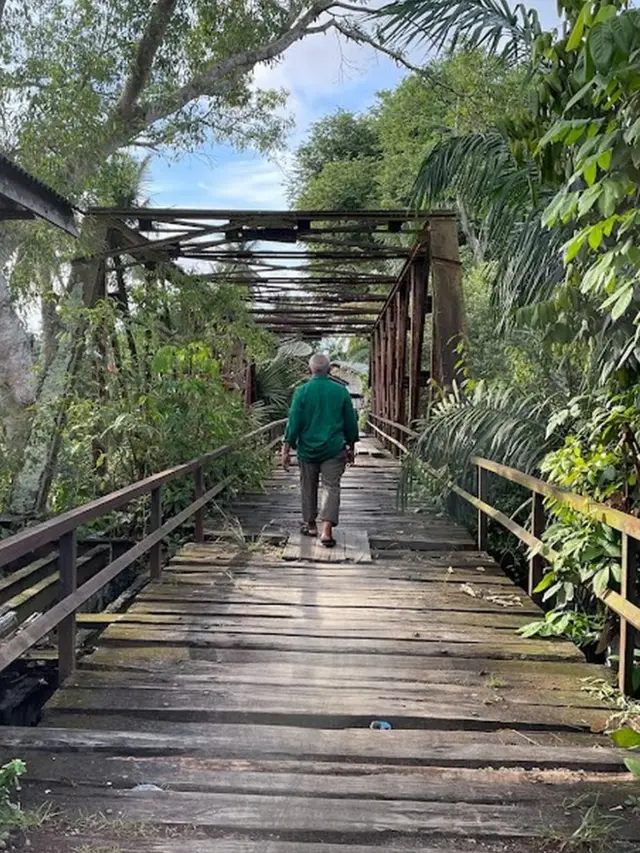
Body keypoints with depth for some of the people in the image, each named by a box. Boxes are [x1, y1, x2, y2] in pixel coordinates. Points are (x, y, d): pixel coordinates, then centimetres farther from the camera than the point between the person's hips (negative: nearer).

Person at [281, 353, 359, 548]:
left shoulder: (302, 392, -6)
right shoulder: (341, 391, 0)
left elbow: (294, 423, -6)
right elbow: (351, 422, 6)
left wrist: (286, 449, 1)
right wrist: (351, 447, 18)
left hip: (308, 449, 0)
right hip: (334, 450, 0)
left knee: (308, 487, 15)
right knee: (331, 487, 0)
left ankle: (310, 524, 28)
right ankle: (326, 529, -13)